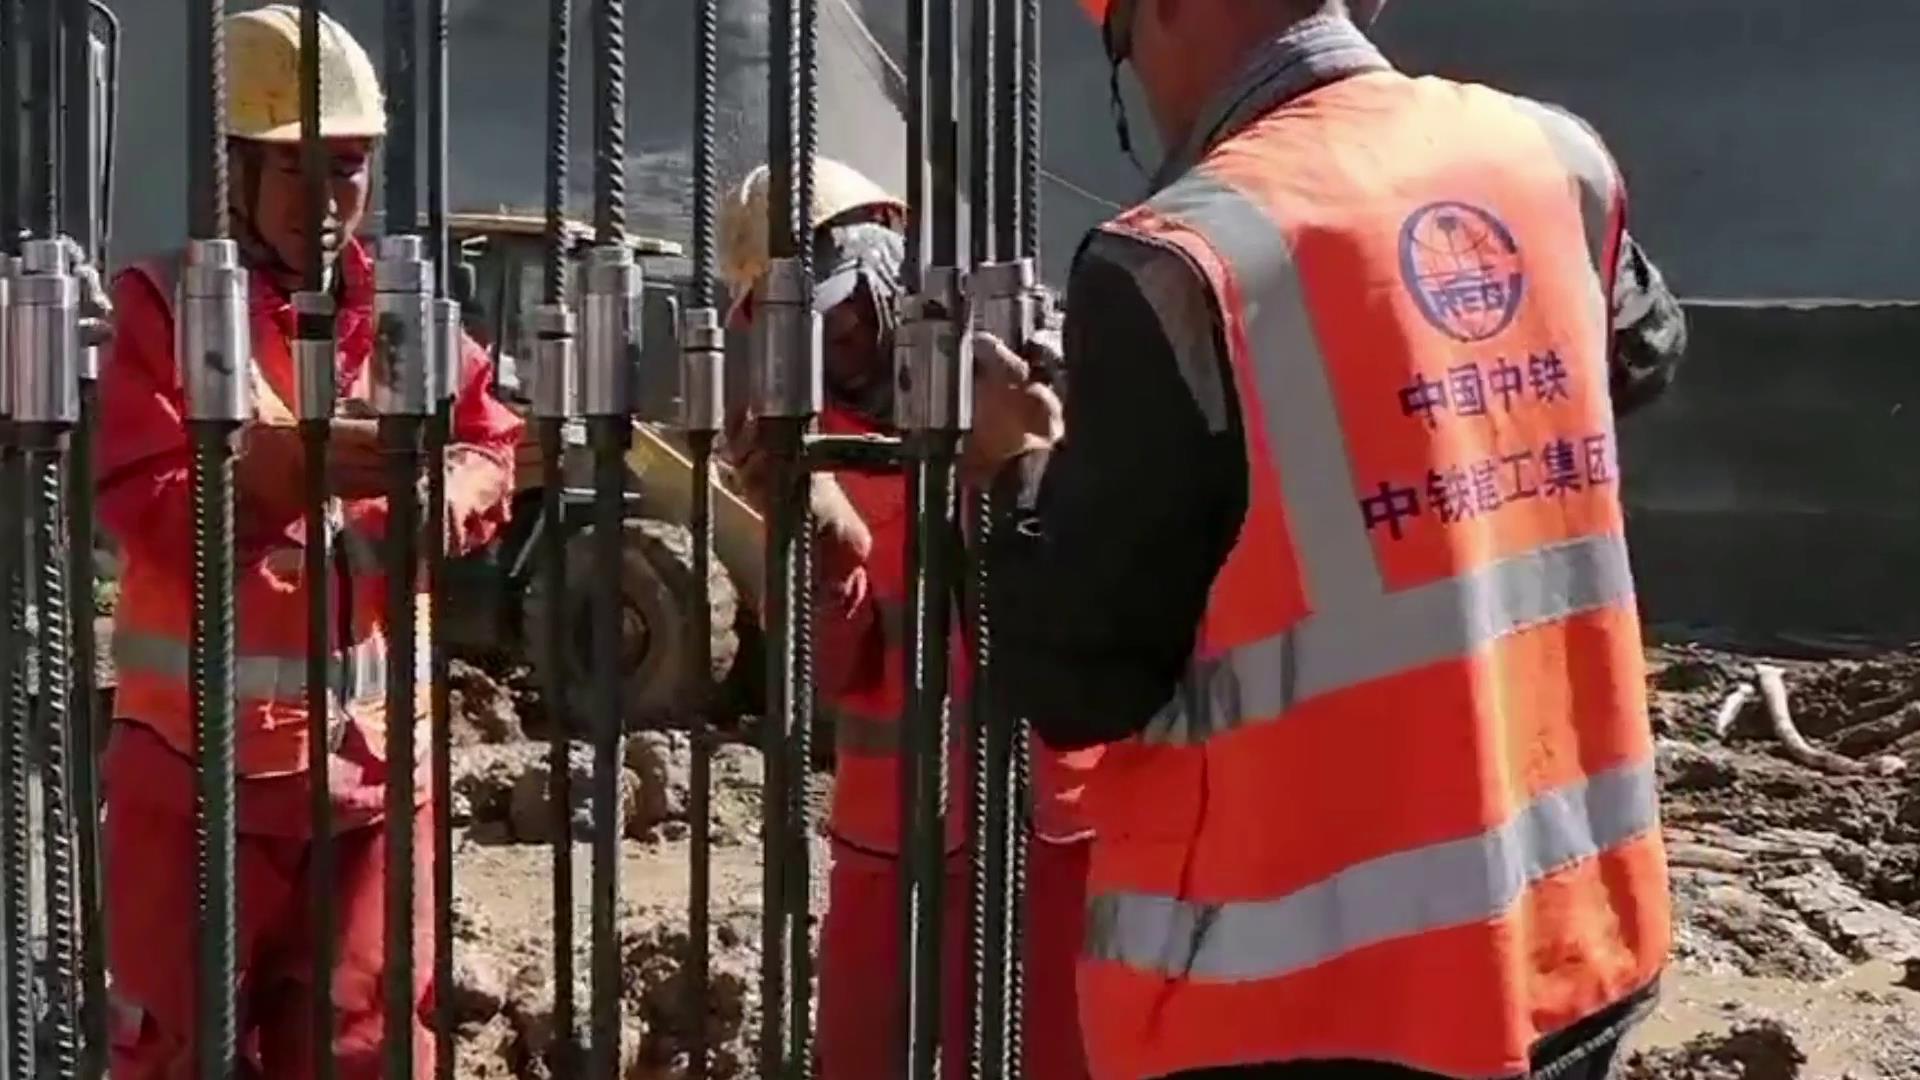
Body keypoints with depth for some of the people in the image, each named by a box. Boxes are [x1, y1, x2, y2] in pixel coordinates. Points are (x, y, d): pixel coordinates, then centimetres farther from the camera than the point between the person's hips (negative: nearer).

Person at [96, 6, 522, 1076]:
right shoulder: (158, 305, -5)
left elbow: (494, 452, 9)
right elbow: (141, 502, -14)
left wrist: (447, 490, -15)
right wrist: (303, 467, -30)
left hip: (373, 750, 4)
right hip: (201, 754, -3)